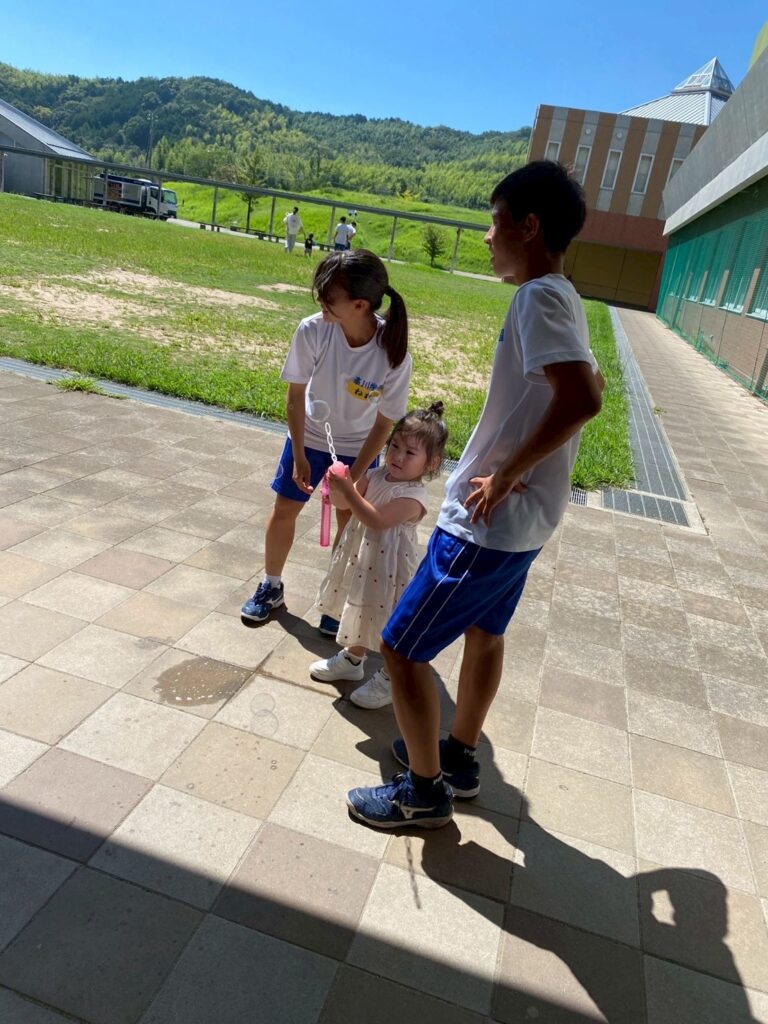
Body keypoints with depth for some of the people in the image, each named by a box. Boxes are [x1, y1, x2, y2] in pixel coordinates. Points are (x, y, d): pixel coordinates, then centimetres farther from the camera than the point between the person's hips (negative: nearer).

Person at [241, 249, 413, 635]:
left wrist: (353, 477, -17)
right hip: (309, 437, 2)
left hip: (358, 447, -1)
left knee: (350, 521, 6)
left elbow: (385, 423, -18)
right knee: (284, 509, 9)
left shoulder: (394, 355, -31)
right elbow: (295, 396, -14)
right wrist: (298, 456, -10)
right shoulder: (312, 331, -29)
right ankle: (271, 587, 31)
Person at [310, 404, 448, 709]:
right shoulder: (376, 476, -2)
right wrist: (337, 487, -21)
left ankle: (389, 680, 28)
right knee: (361, 612, 26)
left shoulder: (413, 496, -25)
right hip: (362, 561, 8)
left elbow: (377, 520, -33)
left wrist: (348, 490, -34)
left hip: (388, 568, -8)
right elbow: (344, 502, 0)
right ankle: (352, 659, 48)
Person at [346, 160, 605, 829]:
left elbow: (581, 400, -34)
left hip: (489, 521, -10)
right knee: (484, 632, 24)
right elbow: (592, 385, 25)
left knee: (401, 647, 2)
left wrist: (506, 472, -23)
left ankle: (425, 791, 20)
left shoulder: (538, 298, -19)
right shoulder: (564, 300, 10)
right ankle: (460, 758, 43)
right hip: (523, 518, 10)